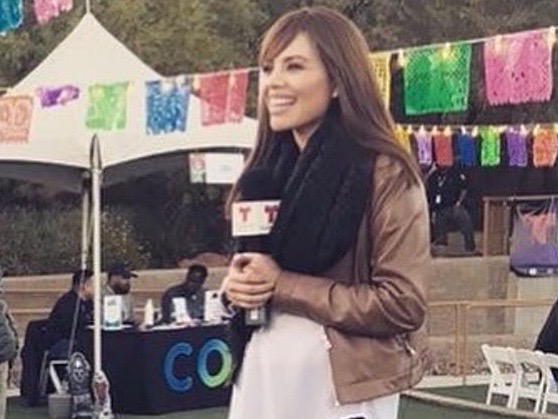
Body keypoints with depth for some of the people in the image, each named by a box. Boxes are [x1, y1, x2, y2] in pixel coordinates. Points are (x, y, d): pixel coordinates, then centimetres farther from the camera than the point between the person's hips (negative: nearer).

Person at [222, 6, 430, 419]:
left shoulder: (385, 174, -10)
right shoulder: (265, 172, 9)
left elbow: (403, 303, -15)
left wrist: (283, 286, -17)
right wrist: (235, 287, -4)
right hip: (260, 379, 6)